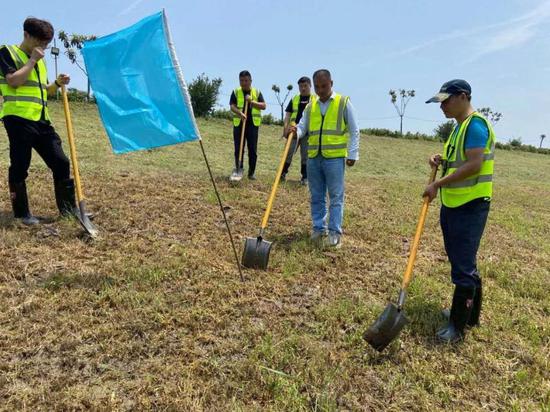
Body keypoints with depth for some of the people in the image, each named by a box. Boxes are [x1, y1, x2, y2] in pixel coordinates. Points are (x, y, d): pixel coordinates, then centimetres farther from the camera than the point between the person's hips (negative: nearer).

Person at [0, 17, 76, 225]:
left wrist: (57, 84, 9)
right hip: (18, 119, -7)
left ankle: (68, 207, 10)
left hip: (41, 120, 7)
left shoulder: (40, 61, 22)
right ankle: (22, 213, 10)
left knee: (61, 162, 2)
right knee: (20, 167, -1)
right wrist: (32, 60, -9)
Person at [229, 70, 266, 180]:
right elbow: (232, 106, -5)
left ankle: (252, 172, 9)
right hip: (239, 124, 0)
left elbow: (263, 106, 1)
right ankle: (238, 169, 11)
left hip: (253, 124, 0)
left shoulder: (257, 92, 9)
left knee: (253, 150, 1)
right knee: (238, 149, 0)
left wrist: (251, 101, -12)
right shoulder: (236, 92, 6)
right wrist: (240, 113, -25)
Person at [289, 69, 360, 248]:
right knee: (316, 197, 9)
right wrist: (295, 131, -14)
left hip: (335, 157, -4)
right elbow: (302, 128, 10)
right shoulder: (310, 106, 14)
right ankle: (319, 229, 20)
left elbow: (354, 131, 2)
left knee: (336, 197, -1)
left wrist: (353, 153, -5)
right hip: (313, 157, 4)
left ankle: (335, 232, 5)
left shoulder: (344, 102, 3)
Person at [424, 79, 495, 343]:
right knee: (463, 263, 18)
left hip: (470, 206, -10)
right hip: (452, 204, 10)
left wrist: (437, 184, -23)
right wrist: (442, 161, 5)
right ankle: (471, 314, 32)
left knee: (463, 266, -4)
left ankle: (458, 326, 6)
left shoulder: (476, 125, -15)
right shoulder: (459, 126, 15)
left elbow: (474, 164, -25)